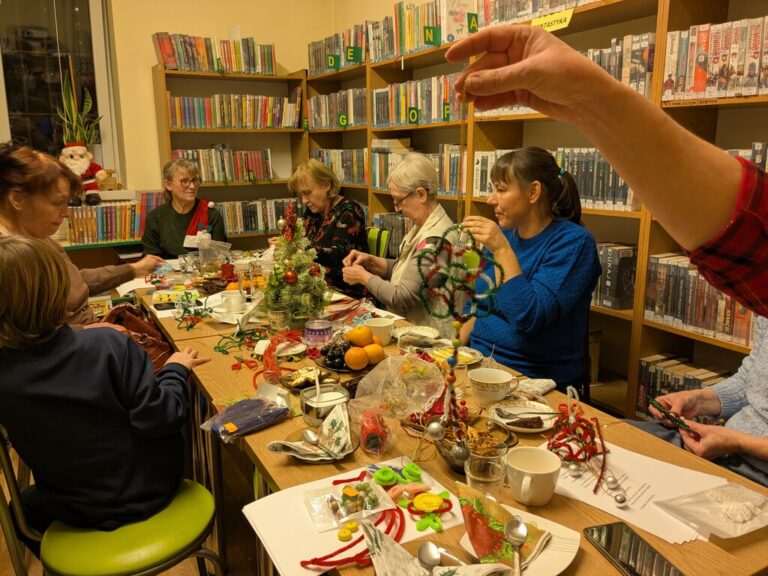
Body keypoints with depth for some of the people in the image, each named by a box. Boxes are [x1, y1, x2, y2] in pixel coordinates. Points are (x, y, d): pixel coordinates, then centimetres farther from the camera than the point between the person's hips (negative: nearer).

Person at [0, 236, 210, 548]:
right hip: (150, 490, 0)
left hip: (81, 511, 1)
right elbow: (157, 418, -26)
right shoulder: (110, 346, -30)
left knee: (25, 507, 34)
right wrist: (176, 370, -8)